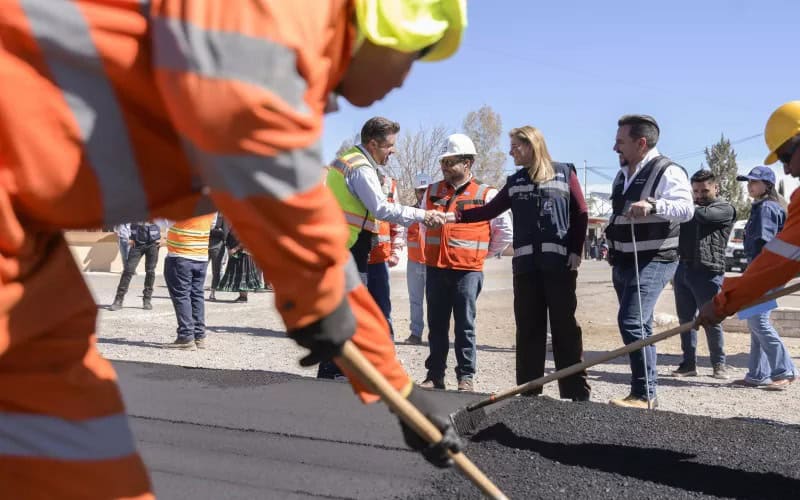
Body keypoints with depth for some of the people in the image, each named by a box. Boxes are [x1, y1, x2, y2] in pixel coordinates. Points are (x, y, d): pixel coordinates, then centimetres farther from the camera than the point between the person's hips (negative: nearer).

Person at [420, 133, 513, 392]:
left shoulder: (486, 195, -2)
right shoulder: (432, 192, 10)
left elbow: (504, 232, 4)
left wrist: (481, 253, 6)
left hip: (467, 271, -4)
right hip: (435, 269, 4)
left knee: (465, 326, 0)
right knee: (436, 325, 9)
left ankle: (466, 377, 8)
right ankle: (435, 375, 17)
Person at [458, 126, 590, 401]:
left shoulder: (564, 173, 6)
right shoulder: (515, 181, 15)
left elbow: (581, 214, 3)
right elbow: (490, 210, 10)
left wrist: (576, 251, -5)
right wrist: (455, 216, -2)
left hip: (559, 260, -3)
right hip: (525, 262, 3)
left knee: (564, 325, -1)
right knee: (528, 327, 5)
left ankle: (576, 391, 4)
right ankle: (528, 389, 12)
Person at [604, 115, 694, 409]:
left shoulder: (668, 172, -11)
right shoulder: (623, 176, 16)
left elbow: (686, 208, -27)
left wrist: (653, 205, -42)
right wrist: (613, 247, 24)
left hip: (653, 261, -9)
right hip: (624, 261, 9)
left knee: (631, 322, -19)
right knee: (639, 326, 12)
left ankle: (644, 394, -12)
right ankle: (646, 392, 20)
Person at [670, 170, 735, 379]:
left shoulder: (725, 209, -1)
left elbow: (703, 214, -20)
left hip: (708, 273, -6)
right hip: (683, 269, 6)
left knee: (711, 321, -1)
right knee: (685, 319, 7)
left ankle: (719, 364, 12)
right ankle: (688, 363, 14)